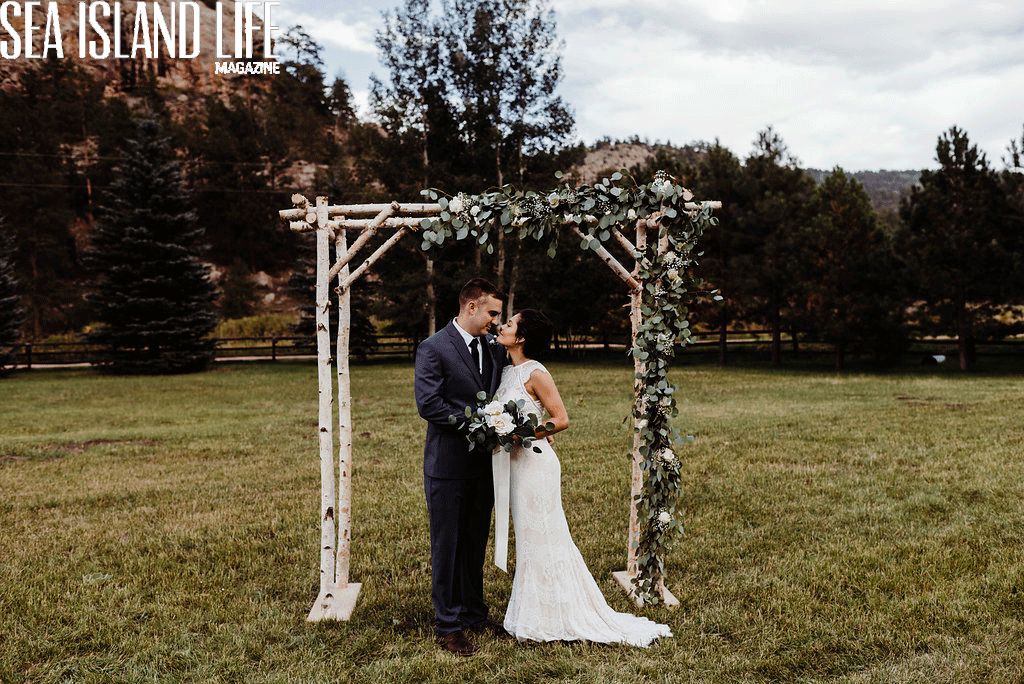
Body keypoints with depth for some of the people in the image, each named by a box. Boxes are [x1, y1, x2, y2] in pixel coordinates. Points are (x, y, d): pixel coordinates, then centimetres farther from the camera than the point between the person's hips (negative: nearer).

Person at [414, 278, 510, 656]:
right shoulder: (433, 348, -12)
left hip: (483, 464, 6)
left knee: (476, 542, 17)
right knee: (447, 546, 5)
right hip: (448, 465, -6)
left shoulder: (494, 347, 8)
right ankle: (447, 625, 17)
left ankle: (474, 612, 32)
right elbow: (428, 404, -20)